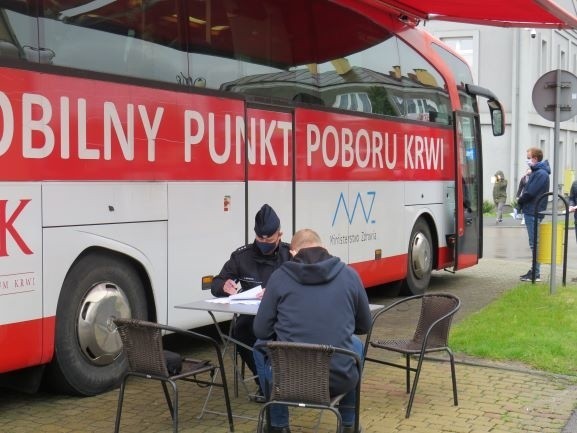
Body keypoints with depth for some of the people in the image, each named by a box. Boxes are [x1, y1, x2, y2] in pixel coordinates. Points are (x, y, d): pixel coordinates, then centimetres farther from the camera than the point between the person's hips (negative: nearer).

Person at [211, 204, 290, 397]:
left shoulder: (291, 255, -1)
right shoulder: (242, 256, 8)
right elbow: (215, 285, 12)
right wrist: (224, 286, -13)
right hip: (252, 317, 2)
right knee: (241, 330, -31)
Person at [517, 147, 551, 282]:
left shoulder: (541, 174, -16)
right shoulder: (536, 172, 16)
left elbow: (530, 193, -20)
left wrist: (520, 201, -3)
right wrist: (522, 201, 2)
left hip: (534, 213, -10)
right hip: (531, 211, 10)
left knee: (535, 243, -6)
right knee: (534, 243, 13)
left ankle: (536, 274, -2)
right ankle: (534, 270, 20)